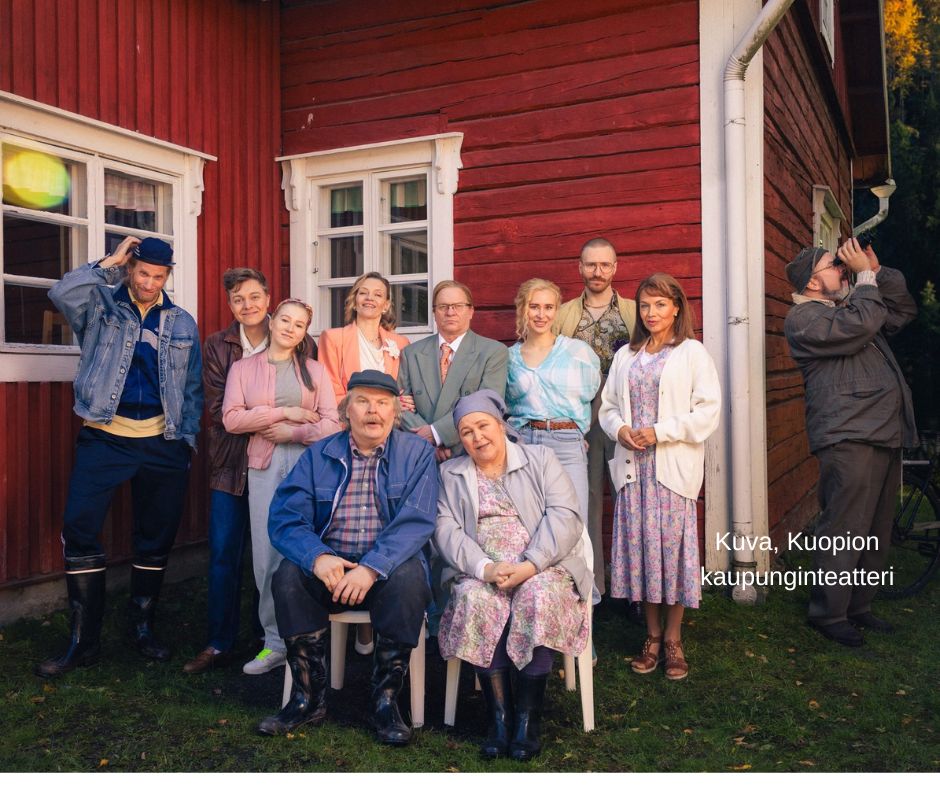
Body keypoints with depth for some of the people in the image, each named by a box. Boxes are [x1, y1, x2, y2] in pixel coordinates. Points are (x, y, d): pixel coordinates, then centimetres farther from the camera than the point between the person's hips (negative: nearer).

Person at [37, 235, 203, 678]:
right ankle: (84, 640, 4)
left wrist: (187, 438, 3)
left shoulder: (182, 323, 9)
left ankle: (142, 629, 26)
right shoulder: (102, 306, 4)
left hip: (163, 442, 2)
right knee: (79, 529, -9)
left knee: (156, 538, 8)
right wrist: (109, 263, -11)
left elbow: (192, 388, 11)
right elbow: (62, 293, -19)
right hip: (105, 437, -2)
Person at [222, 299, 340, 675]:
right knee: (267, 554, -2)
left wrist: (292, 433, -7)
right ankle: (275, 642, 10)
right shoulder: (243, 368, 13)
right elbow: (231, 418, -1)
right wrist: (286, 411, -5)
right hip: (264, 466, 1)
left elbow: (331, 423, 4)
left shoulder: (314, 370, 13)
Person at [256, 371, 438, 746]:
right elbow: (285, 518, -3)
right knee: (289, 574, -26)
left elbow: (415, 522, -11)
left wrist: (372, 567, -26)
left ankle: (385, 700, -16)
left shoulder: (417, 453, 1)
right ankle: (309, 697, -11)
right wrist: (317, 556, -24)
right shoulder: (318, 455, 7)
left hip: (388, 565, -2)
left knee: (409, 577, -32)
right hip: (329, 564, 2)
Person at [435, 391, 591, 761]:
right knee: (475, 599, -31)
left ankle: (528, 717, -22)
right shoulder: (451, 474, 17)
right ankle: (498, 714, -23)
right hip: (480, 572, 1)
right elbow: (445, 529, 2)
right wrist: (484, 568, -18)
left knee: (539, 596, -33)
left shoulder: (541, 459, 12)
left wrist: (529, 566, -18)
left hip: (543, 568, -1)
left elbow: (564, 516, -2)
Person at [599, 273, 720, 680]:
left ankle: (673, 639, 14)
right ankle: (652, 637, 18)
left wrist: (660, 432, -13)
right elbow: (607, 406, 15)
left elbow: (708, 411, -6)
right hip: (632, 465, 4)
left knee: (672, 545, -1)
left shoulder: (693, 353, 1)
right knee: (639, 546, 5)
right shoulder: (625, 356, 15)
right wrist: (619, 429, -6)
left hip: (673, 466, -4)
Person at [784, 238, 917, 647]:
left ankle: (858, 606, 23)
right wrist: (866, 277, -8)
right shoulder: (803, 318, -6)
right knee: (845, 531, -8)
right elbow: (858, 326, -21)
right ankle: (828, 612, 3)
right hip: (849, 438, -9)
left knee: (876, 532, 13)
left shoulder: (848, 304, 24)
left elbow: (904, 311, 28)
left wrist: (878, 271, 16)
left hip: (885, 434, 9)